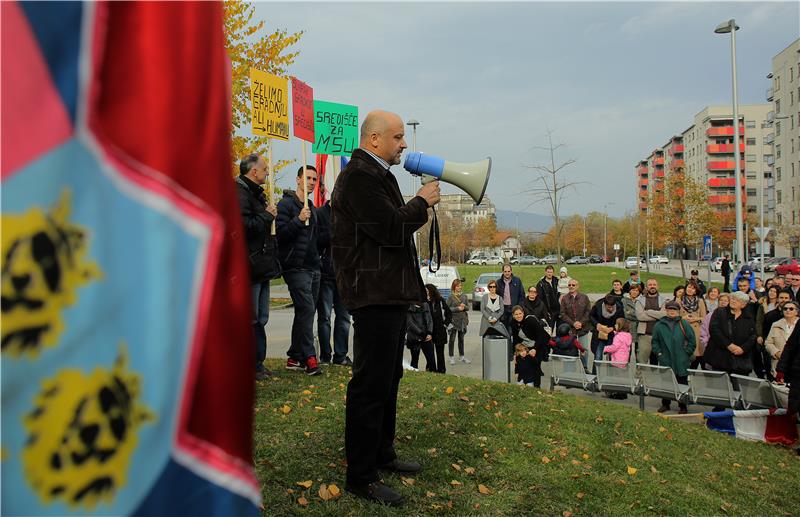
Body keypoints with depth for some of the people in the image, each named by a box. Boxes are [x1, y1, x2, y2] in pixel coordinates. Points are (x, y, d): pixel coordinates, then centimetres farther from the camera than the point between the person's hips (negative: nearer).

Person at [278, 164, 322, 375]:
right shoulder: (286, 204, -5)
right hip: (296, 268, -9)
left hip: (313, 267, 9)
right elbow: (280, 234, -15)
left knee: (306, 312, 9)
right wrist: (298, 220, -24)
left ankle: (295, 358, 16)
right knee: (307, 309, -15)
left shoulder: (312, 208, 21)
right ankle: (310, 358, -12)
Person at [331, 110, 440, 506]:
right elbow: (391, 228, -22)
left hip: (390, 294, 12)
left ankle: (382, 454, 32)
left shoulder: (377, 174, 20)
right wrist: (422, 202, -8)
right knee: (371, 383, -6)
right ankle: (360, 477, 3)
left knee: (388, 377, 18)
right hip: (373, 295, -12)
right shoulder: (359, 176, -15)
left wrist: (420, 205, 9)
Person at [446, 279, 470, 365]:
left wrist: (464, 307, -10)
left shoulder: (464, 296, 7)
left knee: (461, 339, 13)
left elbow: (468, 307, 12)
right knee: (452, 339, 3)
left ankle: (461, 356, 23)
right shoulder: (451, 297, -7)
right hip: (453, 320, -4)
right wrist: (458, 308, -16)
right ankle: (451, 357, 11)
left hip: (462, 320, 4)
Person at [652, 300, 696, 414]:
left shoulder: (684, 324, 3)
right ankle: (665, 404, 18)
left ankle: (682, 406, 12)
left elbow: (691, 339, 5)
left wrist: (687, 352, 0)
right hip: (665, 360, 1)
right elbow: (655, 341, 11)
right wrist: (658, 353, 3)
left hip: (681, 361, -1)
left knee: (682, 383, 3)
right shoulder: (659, 325, 5)